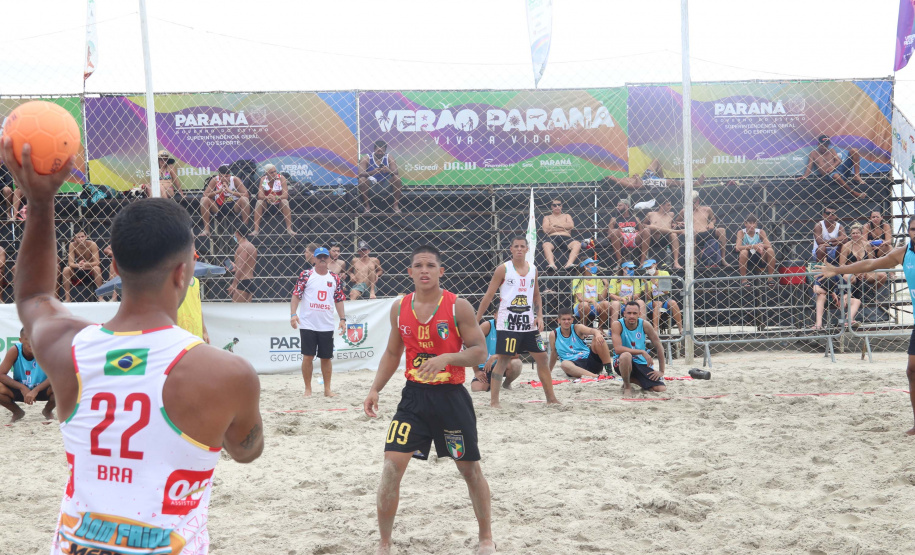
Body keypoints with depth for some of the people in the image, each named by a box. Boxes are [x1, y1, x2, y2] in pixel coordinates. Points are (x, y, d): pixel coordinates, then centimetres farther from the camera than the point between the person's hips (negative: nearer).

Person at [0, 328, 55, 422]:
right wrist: (22, 388, -28)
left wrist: (35, 390, -35)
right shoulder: (14, 351, -18)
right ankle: (17, 412, 6)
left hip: (42, 390, -1)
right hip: (20, 390, 1)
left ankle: (47, 411, 5)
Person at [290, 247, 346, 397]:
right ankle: (308, 389, 11)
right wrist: (293, 314, -14)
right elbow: (296, 294, -3)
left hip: (327, 326, 3)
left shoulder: (335, 278, 9)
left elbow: (339, 300, 12)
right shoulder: (306, 275, -1)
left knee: (327, 358, 6)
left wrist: (342, 319, 4)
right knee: (308, 356, -1)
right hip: (308, 324, -3)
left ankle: (327, 389, 16)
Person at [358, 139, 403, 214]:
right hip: (371, 186, -1)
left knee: (397, 178, -24)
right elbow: (360, 174, -20)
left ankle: (396, 205, -14)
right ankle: (367, 206, -16)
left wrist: (389, 170, -36)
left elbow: (396, 172, -12)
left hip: (386, 185, 2)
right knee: (362, 179, -31)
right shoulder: (366, 159, -8)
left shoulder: (389, 158, -2)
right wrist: (372, 172, -39)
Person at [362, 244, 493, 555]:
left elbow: (479, 352, -10)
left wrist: (446, 357, -26)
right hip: (414, 395, 3)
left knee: (470, 469, 9)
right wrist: (376, 389, 4)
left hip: (451, 397, -2)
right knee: (392, 467, -8)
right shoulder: (400, 308, 3)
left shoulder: (458, 307, -9)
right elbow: (392, 353, 14)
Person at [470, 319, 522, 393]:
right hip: (485, 366, -1)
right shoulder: (487, 326, -13)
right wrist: (476, 371, -12)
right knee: (478, 388, -25)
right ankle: (490, 383, 13)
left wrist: (495, 357, -31)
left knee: (516, 364, -32)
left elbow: (516, 354, -20)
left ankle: (507, 384, 2)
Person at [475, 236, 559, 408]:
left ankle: (551, 398, 16)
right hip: (507, 323, -5)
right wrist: (476, 321, -6)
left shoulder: (533, 270, 9)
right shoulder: (503, 269, -4)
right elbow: (488, 296, -4)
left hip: (528, 323, 5)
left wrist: (539, 316, 5)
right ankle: (494, 400, 1)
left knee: (542, 358, 7)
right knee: (503, 360, -6)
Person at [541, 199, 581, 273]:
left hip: (566, 239, 1)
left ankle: (569, 264, -53)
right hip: (552, 238, -1)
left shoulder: (566, 216, 30)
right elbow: (546, 229, 4)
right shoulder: (547, 217, 25)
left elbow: (571, 225, 7)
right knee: (546, 245, -39)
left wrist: (555, 225, 6)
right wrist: (563, 228, 4)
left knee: (577, 244, -34)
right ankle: (552, 264, -60)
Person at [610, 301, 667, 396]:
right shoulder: (617, 325, -14)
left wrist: (661, 371, -2)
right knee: (626, 355, -40)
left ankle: (633, 380, 17)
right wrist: (642, 352, -29)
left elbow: (659, 346, 1)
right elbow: (618, 349, -27)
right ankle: (626, 386, -11)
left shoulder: (644, 325, -5)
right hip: (622, 362, -4)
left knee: (661, 389, -13)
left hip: (641, 363, 4)